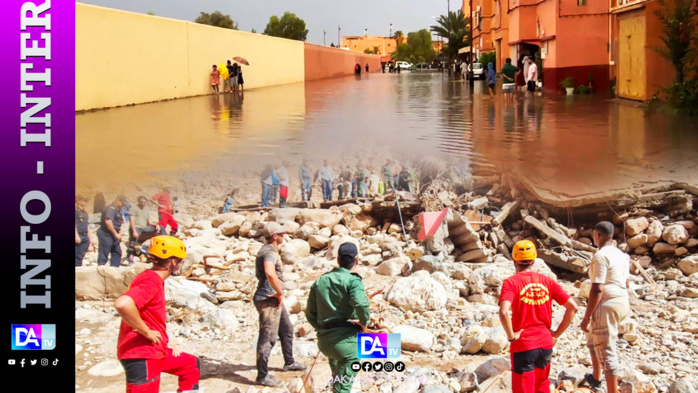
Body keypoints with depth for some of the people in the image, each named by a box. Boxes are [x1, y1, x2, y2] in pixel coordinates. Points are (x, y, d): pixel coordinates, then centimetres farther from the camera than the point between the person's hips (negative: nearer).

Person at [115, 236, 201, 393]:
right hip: (141, 355, -11)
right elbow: (122, 304, -36)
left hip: (156, 351, 11)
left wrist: (166, 343, 15)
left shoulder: (156, 280, 13)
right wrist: (146, 332, -25)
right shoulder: (151, 281, -19)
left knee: (191, 364, 23)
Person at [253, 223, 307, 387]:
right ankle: (262, 376, -4)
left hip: (275, 299, 11)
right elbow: (270, 273, -39)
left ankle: (289, 363, 39)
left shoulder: (270, 250, 16)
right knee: (268, 337, -8)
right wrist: (280, 292, -25)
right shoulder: (269, 252, -19)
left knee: (287, 330, 23)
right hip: (268, 299, -11)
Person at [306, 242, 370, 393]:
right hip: (347, 338, -6)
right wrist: (365, 321, -8)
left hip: (324, 341, 6)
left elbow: (310, 313, 16)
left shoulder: (320, 281, 15)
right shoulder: (353, 280, -5)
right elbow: (360, 303, -25)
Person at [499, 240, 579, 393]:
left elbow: (504, 312, -27)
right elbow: (572, 307, -2)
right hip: (546, 344, 4)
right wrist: (557, 333, 4)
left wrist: (511, 336, -14)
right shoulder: (547, 281, 2)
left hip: (523, 346, -4)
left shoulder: (511, 282, -10)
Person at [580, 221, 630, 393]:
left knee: (606, 350, -4)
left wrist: (586, 317, -17)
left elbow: (597, 289, -21)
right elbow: (625, 283, 18)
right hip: (622, 302, 10)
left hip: (606, 305, -10)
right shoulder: (621, 255, 11)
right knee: (592, 337, 28)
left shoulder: (601, 256, -17)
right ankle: (596, 379, 38)